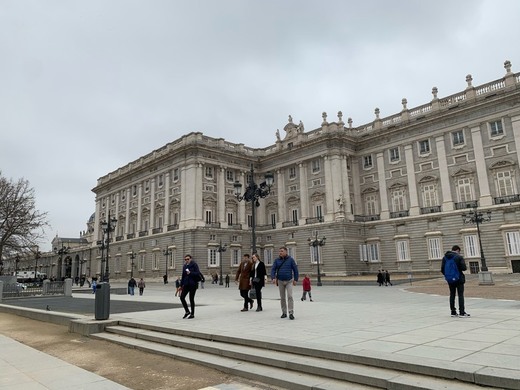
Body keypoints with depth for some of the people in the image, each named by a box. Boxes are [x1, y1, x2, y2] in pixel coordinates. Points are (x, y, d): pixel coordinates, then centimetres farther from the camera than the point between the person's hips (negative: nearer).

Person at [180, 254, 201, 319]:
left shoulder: (194, 265, -5)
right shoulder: (184, 266, 11)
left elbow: (197, 273, -12)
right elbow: (183, 276, 17)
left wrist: (190, 273, -23)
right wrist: (181, 285, 14)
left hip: (193, 284, -5)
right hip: (186, 284, 5)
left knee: (191, 299, 0)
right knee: (182, 297, -4)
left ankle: (192, 314, 14)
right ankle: (187, 311, 14)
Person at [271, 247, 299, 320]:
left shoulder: (290, 259, -4)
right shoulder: (277, 260, 1)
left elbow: (295, 269, -1)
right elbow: (273, 269, -3)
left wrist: (295, 279, -4)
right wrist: (273, 278, -18)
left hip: (289, 281, -3)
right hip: (280, 281, 3)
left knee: (290, 296, -13)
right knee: (282, 298, 8)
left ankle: (291, 313, -12)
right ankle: (284, 313, 18)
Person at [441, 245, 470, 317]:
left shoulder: (445, 257, 4)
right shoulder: (459, 257, -11)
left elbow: (442, 269, 2)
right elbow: (464, 268, -16)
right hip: (459, 279, -4)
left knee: (452, 295, 11)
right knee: (460, 295, 1)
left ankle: (453, 312, 14)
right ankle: (462, 312, 1)